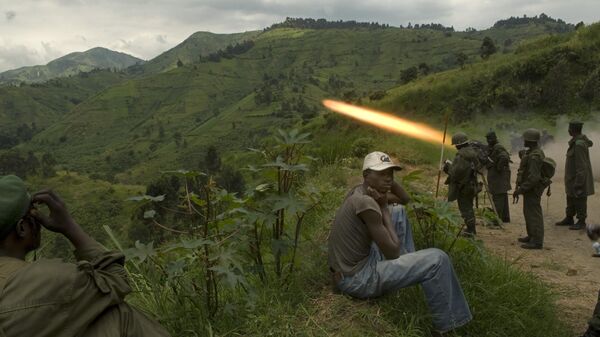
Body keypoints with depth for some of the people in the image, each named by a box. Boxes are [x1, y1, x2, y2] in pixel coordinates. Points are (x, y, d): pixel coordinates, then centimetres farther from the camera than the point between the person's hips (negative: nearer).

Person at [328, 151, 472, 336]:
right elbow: (392, 253, -18)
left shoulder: (361, 191, 3)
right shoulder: (365, 203, -25)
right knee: (438, 259, -14)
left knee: (398, 212, 17)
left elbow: (405, 199, 17)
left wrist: (389, 181, -3)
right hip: (356, 279, -10)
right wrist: (384, 208, -12)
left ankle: (410, 263, 22)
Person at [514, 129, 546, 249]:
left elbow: (533, 177, -28)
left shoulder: (534, 156, -23)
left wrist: (520, 189, -23)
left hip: (532, 189, -11)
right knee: (528, 212, 20)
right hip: (530, 189, 11)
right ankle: (532, 236, 33)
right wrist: (520, 188, 21)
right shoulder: (532, 152, 10)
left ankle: (537, 241, 0)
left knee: (533, 214, -5)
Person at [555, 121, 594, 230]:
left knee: (579, 200, 2)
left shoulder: (579, 145, -25)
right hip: (572, 178, 10)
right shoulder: (581, 140, 5)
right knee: (571, 199, 18)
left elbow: (581, 166, -26)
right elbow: (589, 143, 28)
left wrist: (578, 183, -25)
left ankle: (581, 222, 13)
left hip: (579, 179, -10)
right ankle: (569, 219, 30)